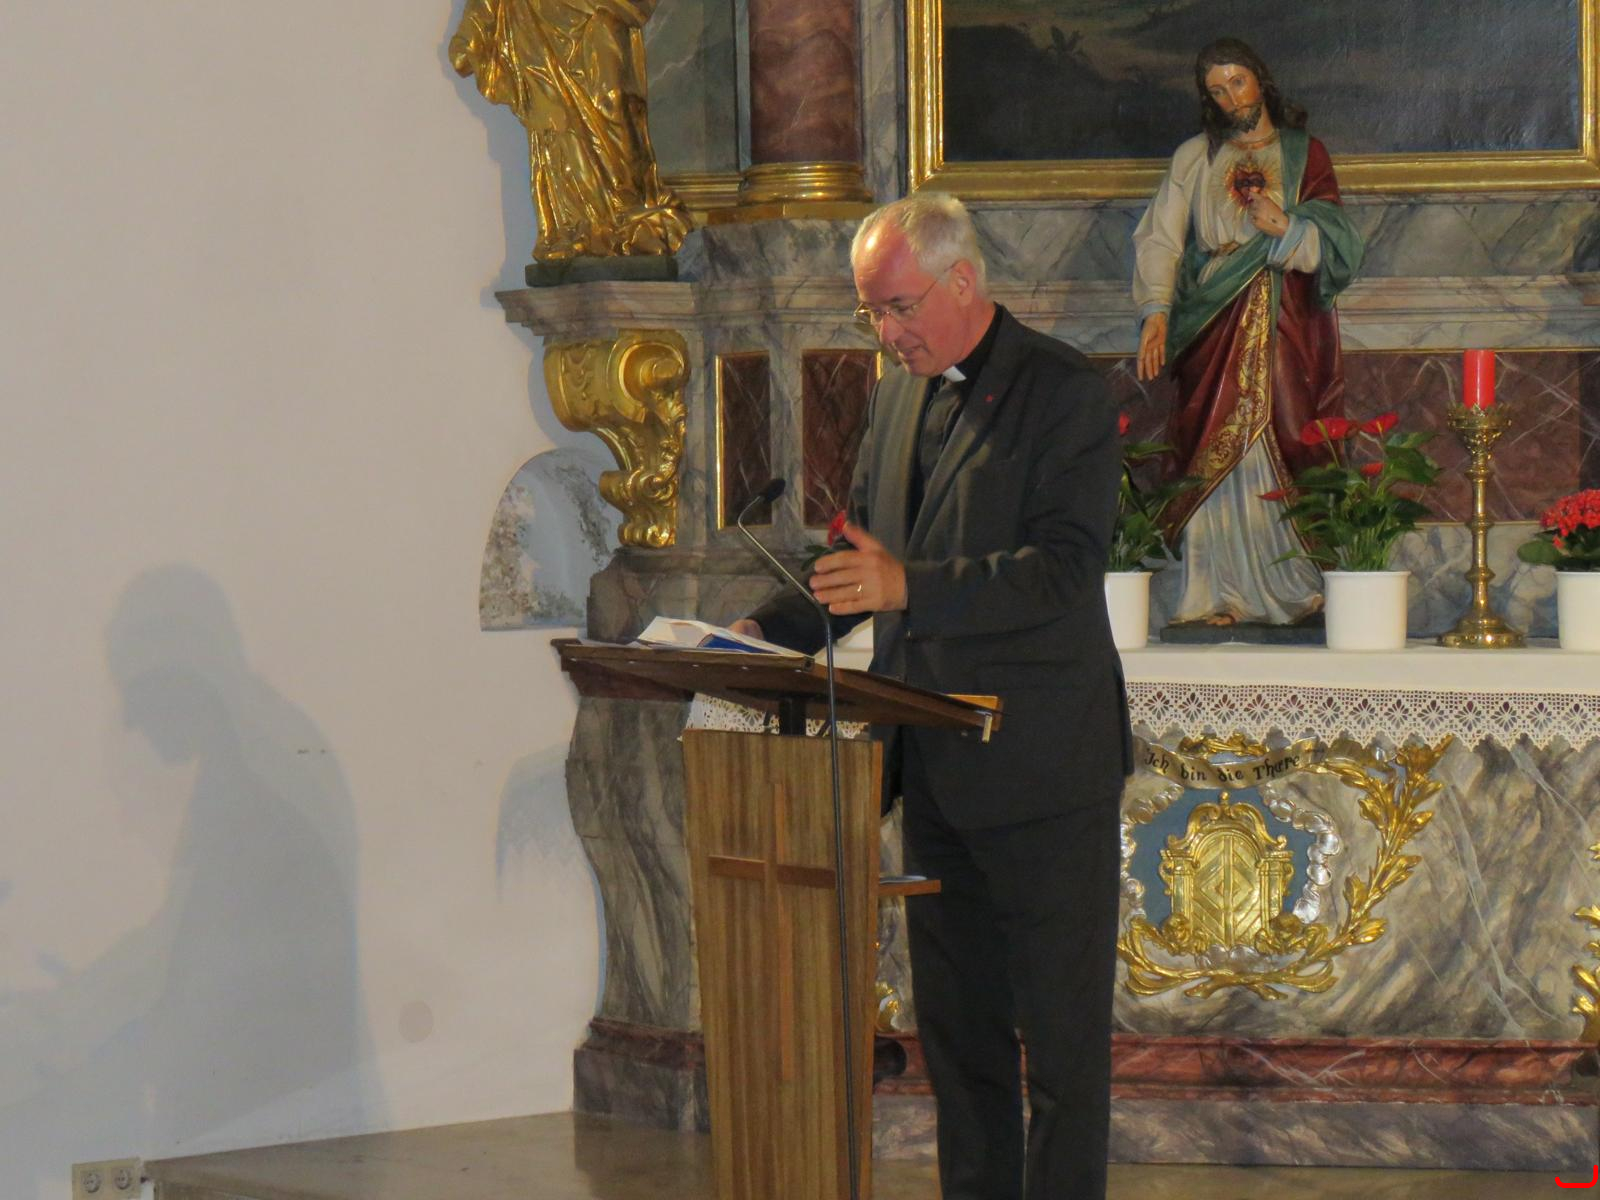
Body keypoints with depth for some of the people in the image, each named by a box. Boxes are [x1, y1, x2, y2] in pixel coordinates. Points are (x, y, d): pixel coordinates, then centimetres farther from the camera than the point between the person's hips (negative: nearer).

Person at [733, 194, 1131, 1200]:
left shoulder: (1065, 393, -11)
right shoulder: (899, 397, 13)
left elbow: (1063, 570, -20)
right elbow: (867, 551, 21)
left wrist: (911, 587, -30)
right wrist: (775, 628, 4)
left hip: (1041, 767, -8)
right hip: (936, 770, 8)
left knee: (1061, 1031, -2)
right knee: (955, 1023, 13)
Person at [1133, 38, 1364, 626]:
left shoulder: (1305, 155, 10)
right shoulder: (1195, 158, 11)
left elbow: (1337, 248, 2)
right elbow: (1160, 239, 0)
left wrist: (1286, 229, -17)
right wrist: (1156, 311, -15)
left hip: (1289, 331, -1)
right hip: (1216, 328, 1)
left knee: (1285, 456, -7)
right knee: (1216, 460, -7)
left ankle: (1298, 590, -4)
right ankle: (1220, 595, -7)